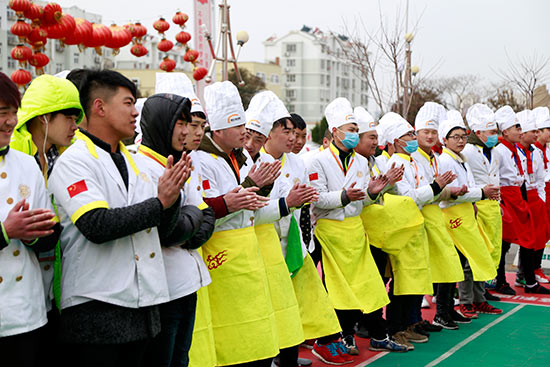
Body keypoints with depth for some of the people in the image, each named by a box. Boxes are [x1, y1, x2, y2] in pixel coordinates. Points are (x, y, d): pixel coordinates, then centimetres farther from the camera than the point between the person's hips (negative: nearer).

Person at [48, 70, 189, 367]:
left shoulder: (137, 162, 14)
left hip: (142, 305, 7)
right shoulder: (74, 161, -8)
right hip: (95, 308, -7)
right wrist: (159, 203, -15)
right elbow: (97, 226, -22)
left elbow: (163, 230, 15)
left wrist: (172, 195, -5)